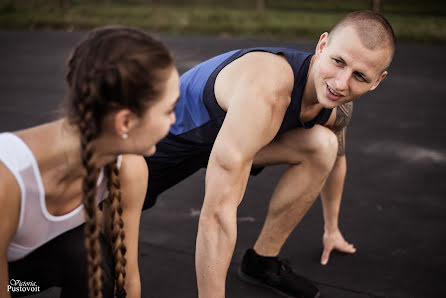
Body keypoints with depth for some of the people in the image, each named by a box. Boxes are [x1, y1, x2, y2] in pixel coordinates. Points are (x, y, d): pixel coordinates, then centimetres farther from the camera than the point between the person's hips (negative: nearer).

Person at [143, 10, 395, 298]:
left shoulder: (339, 105, -17)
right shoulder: (266, 91, -44)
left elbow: (335, 159, 9)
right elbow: (217, 213, -44)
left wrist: (332, 229, 19)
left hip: (231, 125, 5)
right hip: (169, 140, -5)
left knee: (323, 145, -18)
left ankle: (262, 261, -4)